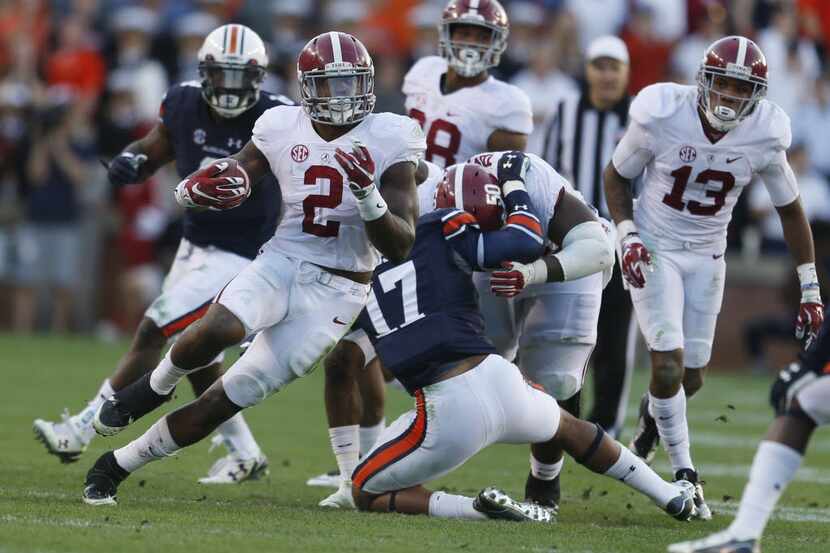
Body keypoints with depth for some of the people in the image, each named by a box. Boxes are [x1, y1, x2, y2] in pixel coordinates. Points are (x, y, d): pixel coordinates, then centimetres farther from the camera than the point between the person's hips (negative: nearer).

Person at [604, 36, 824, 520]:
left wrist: (810, 289, 1)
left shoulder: (764, 137, -15)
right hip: (654, 251, -3)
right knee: (669, 364, -16)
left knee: (692, 376, 8)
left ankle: (654, 414, 44)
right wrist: (628, 237, -16)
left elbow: (790, 209, 0)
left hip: (707, 258, 3)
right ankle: (685, 474, 2)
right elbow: (617, 175, -3)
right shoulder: (662, 117, -21)